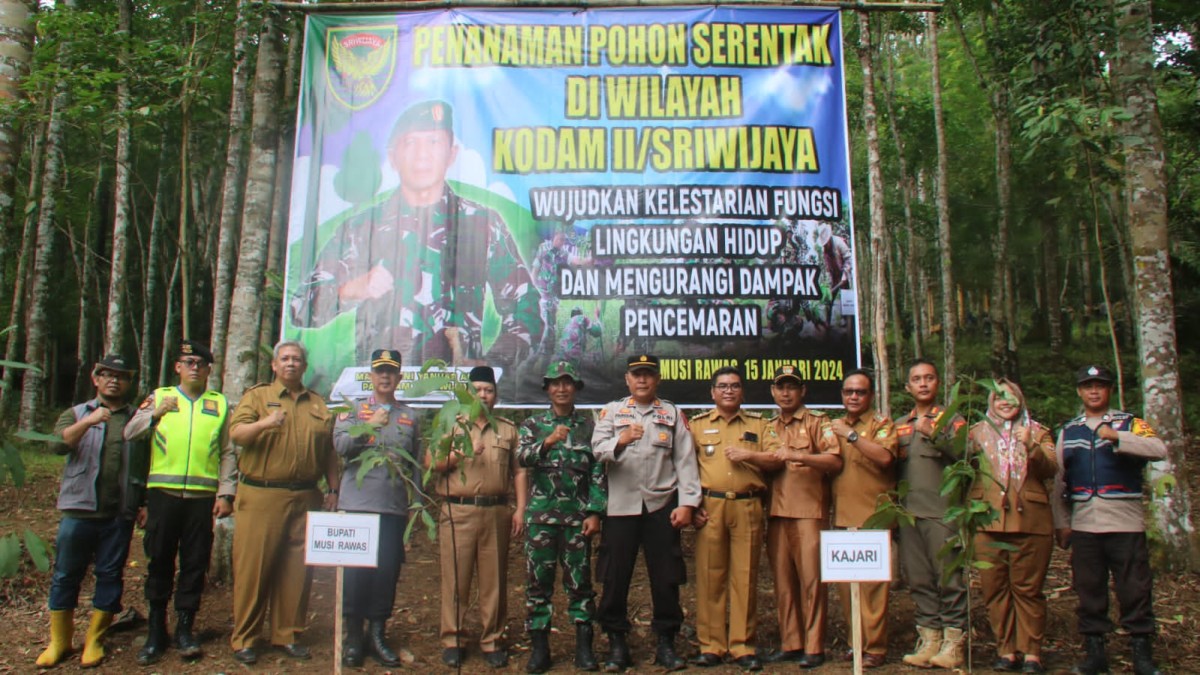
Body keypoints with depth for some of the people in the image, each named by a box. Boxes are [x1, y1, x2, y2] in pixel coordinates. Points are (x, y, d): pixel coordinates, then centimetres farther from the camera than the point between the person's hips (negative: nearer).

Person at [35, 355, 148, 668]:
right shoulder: (76, 414, 9)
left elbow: (147, 466, 9)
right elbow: (58, 444, -11)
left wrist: (145, 504, 2)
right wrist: (88, 422, -27)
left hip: (120, 514, 0)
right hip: (79, 509, 0)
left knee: (110, 575, 4)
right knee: (66, 575, 5)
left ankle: (95, 640, 16)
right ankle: (59, 641, 18)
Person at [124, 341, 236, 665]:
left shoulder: (219, 404, 10)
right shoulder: (159, 397, 11)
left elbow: (228, 454, 8)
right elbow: (129, 434, 1)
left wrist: (226, 494, 0)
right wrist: (154, 413, -16)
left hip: (203, 496, 0)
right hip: (163, 493, 0)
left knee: (195, 564, 5)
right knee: (159, 561, 6)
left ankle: (184, 629, 18)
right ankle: (156, 630, 19)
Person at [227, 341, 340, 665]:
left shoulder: (318, 404, 15)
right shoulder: (257, 395, 6)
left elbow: (329, 451, 15)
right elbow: (236, 432, -9)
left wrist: (334, 489, 9)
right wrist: (265, 423, -27)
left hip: (305, 498, 3)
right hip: (261, 496, -3)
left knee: (297, 569, 7)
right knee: (253, 567, 0)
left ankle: (288, 635, 19)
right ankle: (244, 639, 12)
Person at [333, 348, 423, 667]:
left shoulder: (411, 417, 14)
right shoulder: (352, 409, 9)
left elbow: (416, 463, 14)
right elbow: (340, 446, -5)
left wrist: (417, 500, 8)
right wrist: (369, 425, -15)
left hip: (394, 508, 2)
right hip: (356, 504, -1)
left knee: (388, 571, 4)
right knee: (355, 571, 1)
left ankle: (377, 634, 18)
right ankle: (353, 635, 16)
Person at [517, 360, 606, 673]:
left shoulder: (589, 425, 6)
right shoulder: (533, 424, 7)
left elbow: (598, 472, 2)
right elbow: (522, 457, -12)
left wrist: (594, 512, -6)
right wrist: (547, 441, -30)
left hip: (577, 516, 0)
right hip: (540, 515, 1)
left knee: (580, 581, 5)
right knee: (538, 581, 5)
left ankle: (584, 647, 16)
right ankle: (539, 647, 15)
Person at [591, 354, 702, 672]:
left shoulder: (673, 414, 11)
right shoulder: (612, 411, 10)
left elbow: (685, 461, 5)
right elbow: (598, 449, -4)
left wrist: (687, 503, -4)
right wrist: (621, 441, -25)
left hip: (661, 505, 0)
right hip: (621, 505, 0)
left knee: (665, 577, 4)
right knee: (615, 577, 3)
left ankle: (666, 642, 18)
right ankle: (617, 643, 16)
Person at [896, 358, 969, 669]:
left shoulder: (952, 419, 6)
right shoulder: (899, 425, 19)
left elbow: (964, 455, -10)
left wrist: (934, 434, -20)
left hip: (943, 512, -4)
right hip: (908, 512, 5)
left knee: (949, 578, -3)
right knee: (918, 579, 6)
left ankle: (953, 641, 4)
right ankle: (929, 639, 13)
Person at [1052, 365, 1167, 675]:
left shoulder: (1129, 423, 5)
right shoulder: (1068, 431, 14)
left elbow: (1159, 450, -16)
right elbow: (1058, 481, 13)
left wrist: (1116, 436, -26)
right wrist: (1061, 523, 8)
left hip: (1125, 522, -3)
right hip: (1083, 525, 3)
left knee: (1135, 589, 0)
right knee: (1088, 590, 7)